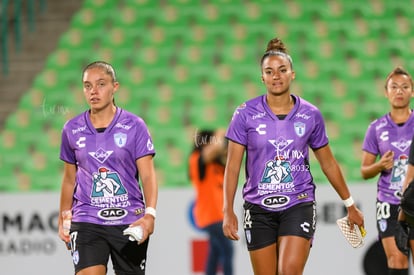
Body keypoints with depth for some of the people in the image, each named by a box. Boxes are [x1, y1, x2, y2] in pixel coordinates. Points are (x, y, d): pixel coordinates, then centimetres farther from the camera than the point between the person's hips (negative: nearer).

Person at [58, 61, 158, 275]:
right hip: (86, 222, 1)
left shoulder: (134, 126, -1)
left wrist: (149, 214, -20)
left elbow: (148, 175, -6)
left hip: (129, 222, 0)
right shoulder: (72, 129, 6)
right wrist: (63, 219, 15)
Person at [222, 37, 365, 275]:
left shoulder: (310, 115, 2)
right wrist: (229, 211, -8)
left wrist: (350, 205, 19)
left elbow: (328, 163, 14)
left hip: (299, 204, -1)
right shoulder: (246, 114, -2)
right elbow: (232, 166, -1)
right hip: (259, 208, 1)